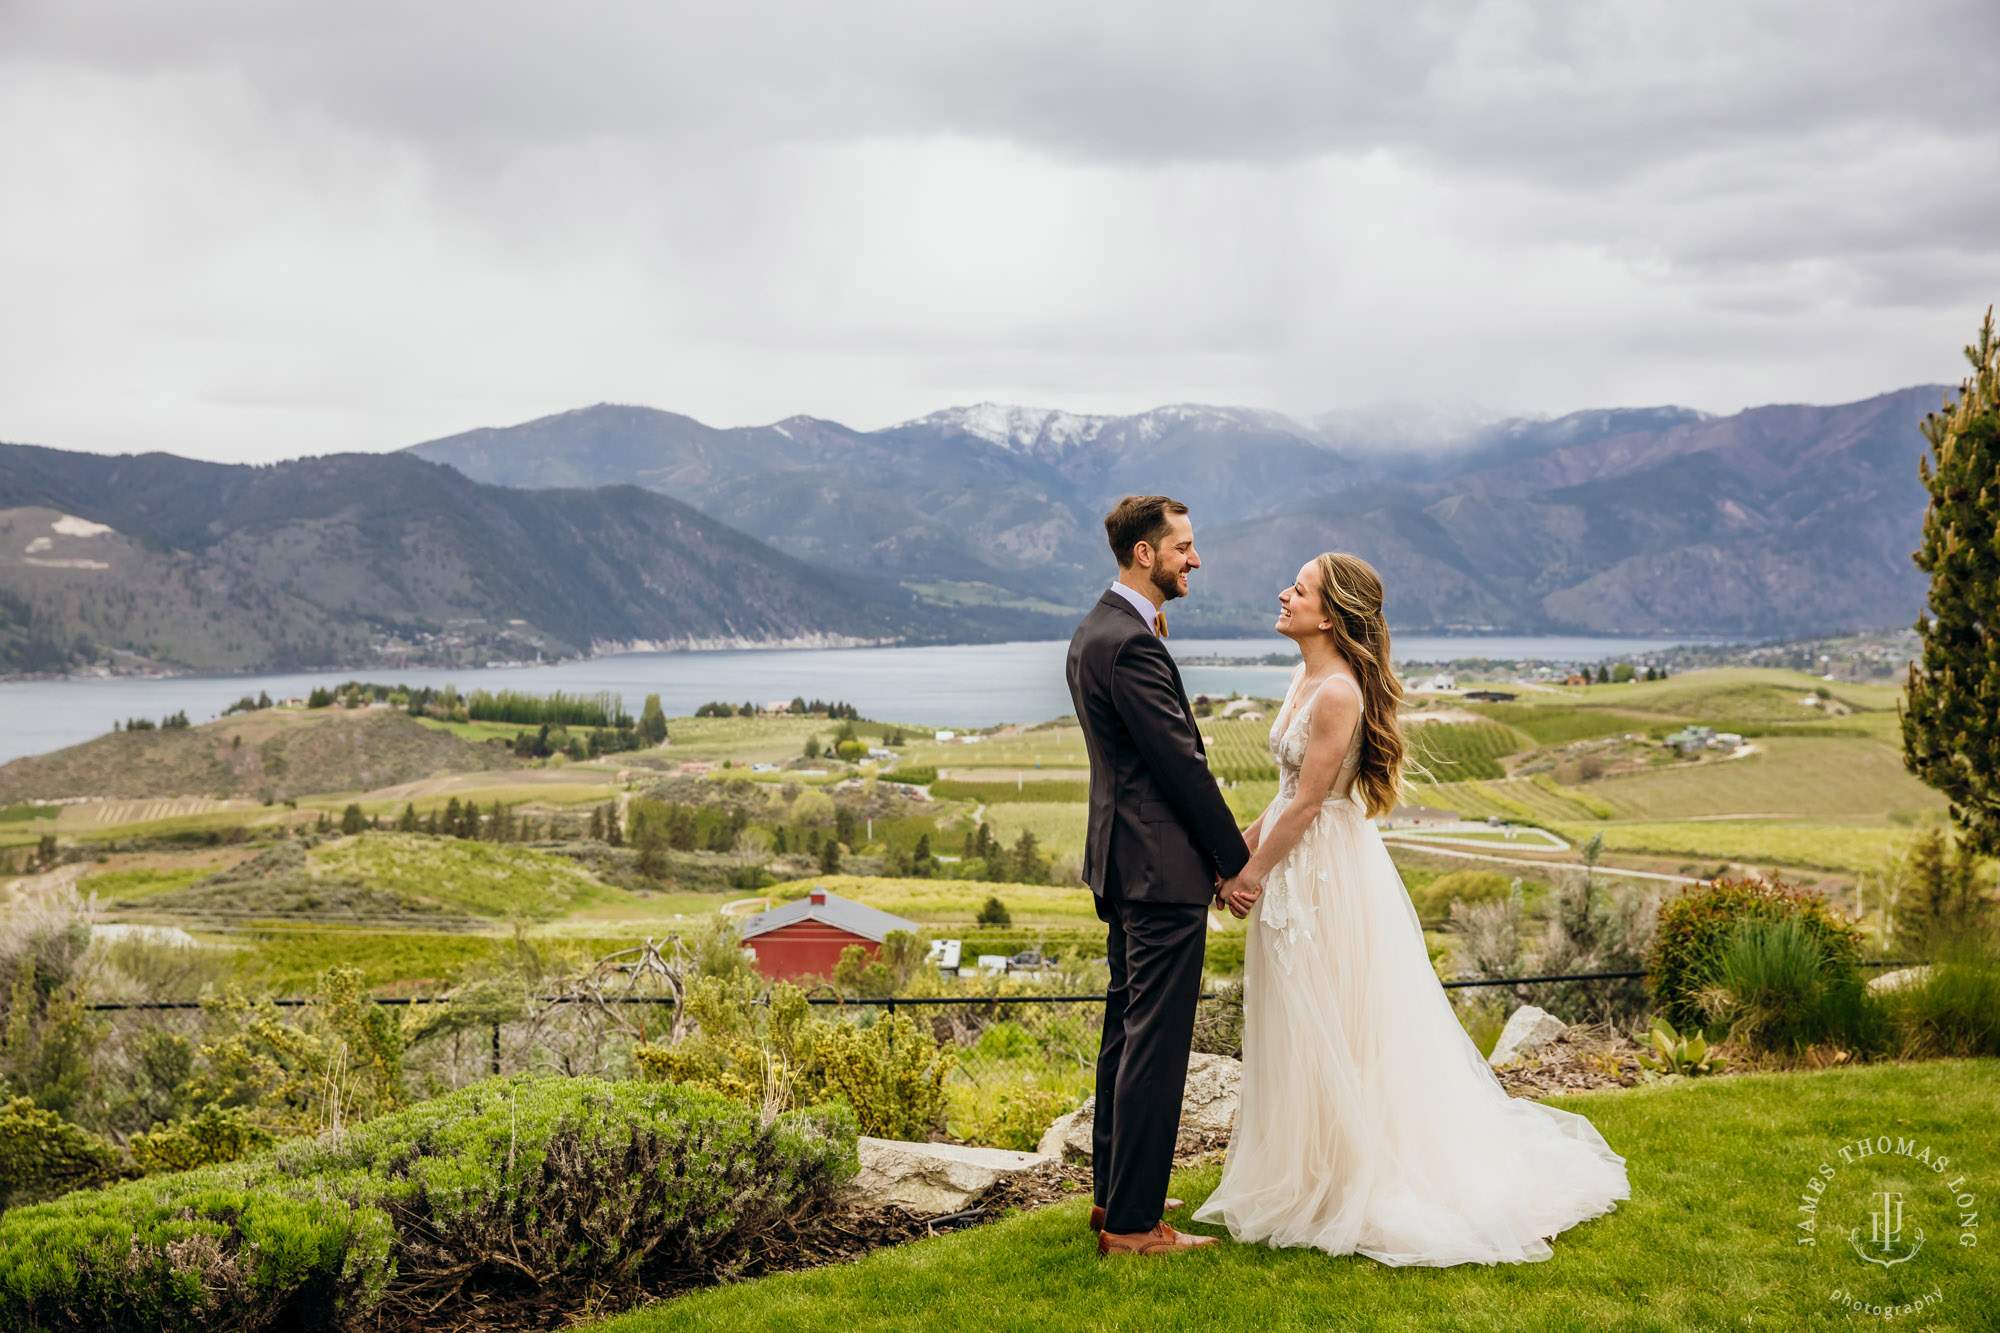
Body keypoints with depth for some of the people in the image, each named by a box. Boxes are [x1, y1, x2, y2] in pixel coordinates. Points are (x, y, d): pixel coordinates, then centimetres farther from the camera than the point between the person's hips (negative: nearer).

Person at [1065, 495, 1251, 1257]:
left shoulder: (1095, 632, 13)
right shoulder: (1130, 645, -20)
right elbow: (1182, 762, -18)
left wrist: (1219, 852, 14)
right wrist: (1236, 860, -9)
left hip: (1123, 862, 11)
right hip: (1162, 867, -11)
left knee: (1126, 1030, 17)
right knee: (1156, 1043, -5)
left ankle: (1112, 1195, 26)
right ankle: (1133, 1224, 1)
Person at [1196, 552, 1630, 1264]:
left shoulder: (1338, 692, -22)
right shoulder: (1306, 676, 7)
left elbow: (1306, 803, -20)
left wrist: (1254, 873, -11)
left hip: (1325, 872, -9)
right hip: (1298, 865, 9)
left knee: (1331, 1031, 3)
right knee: (1300, 1029, 18)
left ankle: (1347, 1183, 17)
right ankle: (1308, 1171, 31)